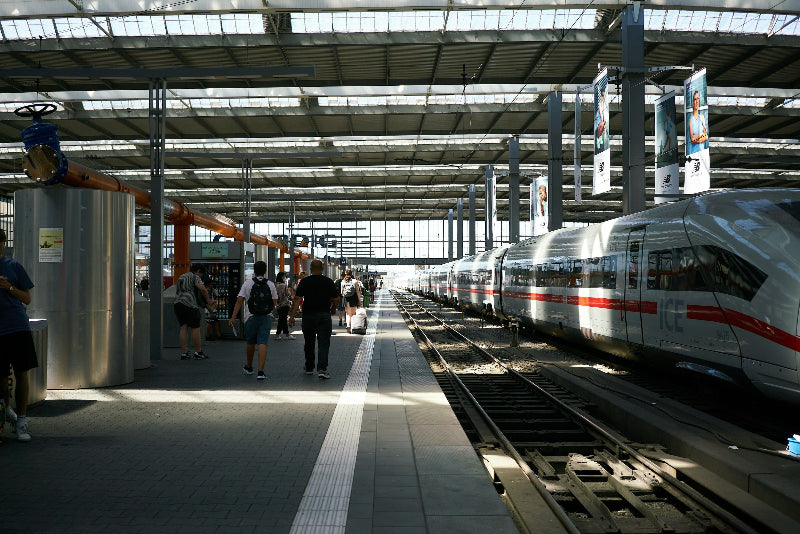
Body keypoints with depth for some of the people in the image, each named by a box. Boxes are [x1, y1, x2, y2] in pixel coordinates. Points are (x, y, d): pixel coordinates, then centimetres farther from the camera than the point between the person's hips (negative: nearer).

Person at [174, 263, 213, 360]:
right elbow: (202, 288, -17)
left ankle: (184, 353, 2)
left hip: (177, 303, 7)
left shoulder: (181, 277, 25)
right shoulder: (195, 277, 0)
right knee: (195, 328, 1)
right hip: (189, 304, -7)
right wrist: (208, 299, -4)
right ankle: (198, 353, 7)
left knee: (184, 327, 7)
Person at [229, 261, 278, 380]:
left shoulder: (247, 284, -2)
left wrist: (233, 317, -8)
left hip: (251, 317, 0)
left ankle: (249, 367, 35)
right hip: (266, 317, 0)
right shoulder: (271, 284, 2)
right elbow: (275, 304, 4)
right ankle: (260, 371, -14)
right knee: (263, 343, -4)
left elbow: (240, 301, -7)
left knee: (250, 343, 17)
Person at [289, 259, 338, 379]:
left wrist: (292, 316, -5)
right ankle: (322, 369, -16)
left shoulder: (304, 282, -1)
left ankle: (309, 368, 28)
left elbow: (297, 299, -6)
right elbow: (336, 299, 1)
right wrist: (332, 309, 20)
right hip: (324, 316, -1)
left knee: (309, 343, 15)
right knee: (324, 344, -3)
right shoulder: (328, 281, 0)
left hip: (308, 316, 1)